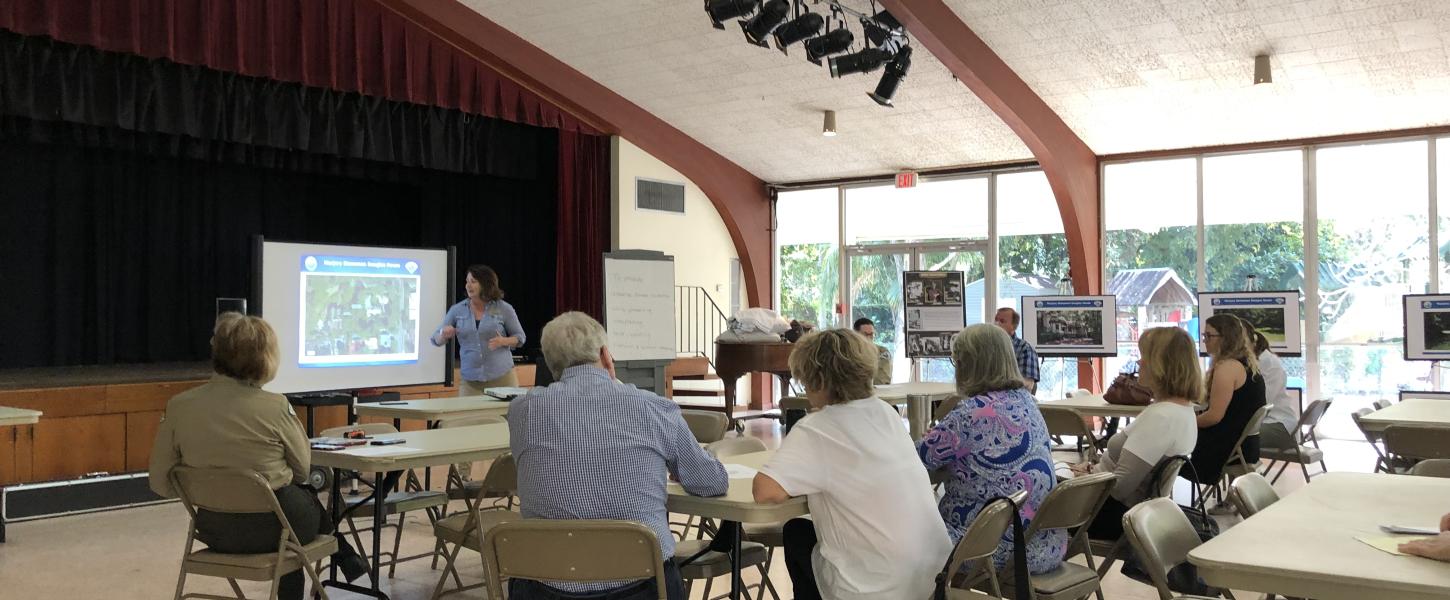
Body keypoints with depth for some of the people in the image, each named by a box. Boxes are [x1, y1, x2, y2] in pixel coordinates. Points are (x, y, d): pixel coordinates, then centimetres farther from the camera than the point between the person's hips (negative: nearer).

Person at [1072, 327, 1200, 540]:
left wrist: (1087, 476, -10)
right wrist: (1095, 467, 4)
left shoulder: (1160, 417, -28)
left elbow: (1119, 487, -28)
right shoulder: (1184, 409, 3)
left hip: (1118, 514, -9)